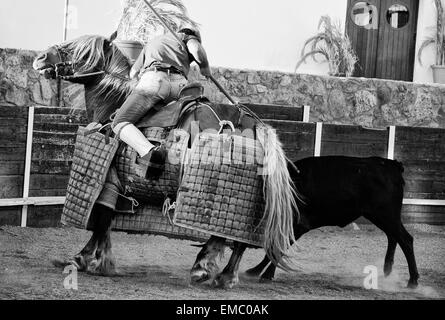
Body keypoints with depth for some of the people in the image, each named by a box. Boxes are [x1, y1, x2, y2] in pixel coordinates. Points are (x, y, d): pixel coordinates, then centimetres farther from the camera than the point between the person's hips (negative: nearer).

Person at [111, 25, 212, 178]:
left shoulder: (152, 43, 41)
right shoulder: (188, 38, 30)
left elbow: (132, 74, 48)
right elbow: (197, 50, 3)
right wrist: (205, 68, 21)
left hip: (152, 80, -1)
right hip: (179, 84, 1)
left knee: (120, 124, -9)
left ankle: (150, 152, -38)